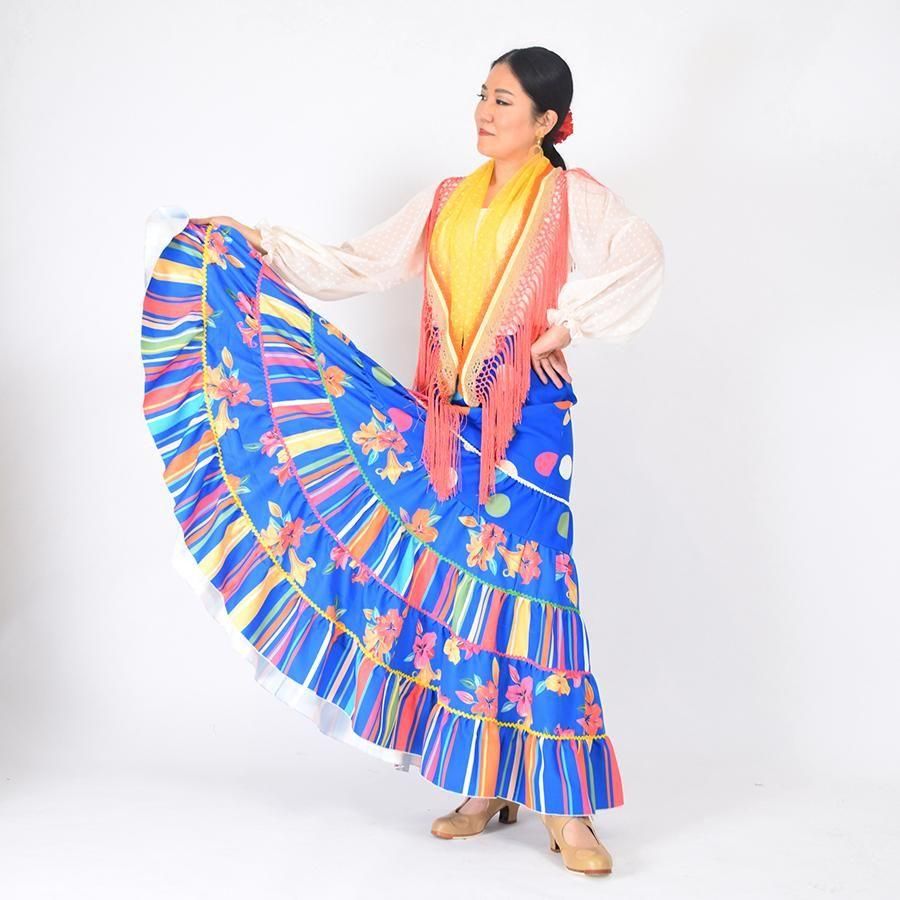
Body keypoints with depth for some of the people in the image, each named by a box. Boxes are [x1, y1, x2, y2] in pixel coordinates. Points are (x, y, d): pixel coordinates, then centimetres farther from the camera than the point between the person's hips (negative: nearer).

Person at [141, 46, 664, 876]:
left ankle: (565, 808, -5)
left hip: (526, 417, -5)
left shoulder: (571, 195, 0)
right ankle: (486, 788, 14)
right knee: (460, 587, 4)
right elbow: (362, 265, 15)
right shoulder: (446, 201, 16)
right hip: (445, 418, 5)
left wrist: (567, 324, -15)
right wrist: (266, 247, 7)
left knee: (525, 585, -10)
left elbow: (640, 259, -15)